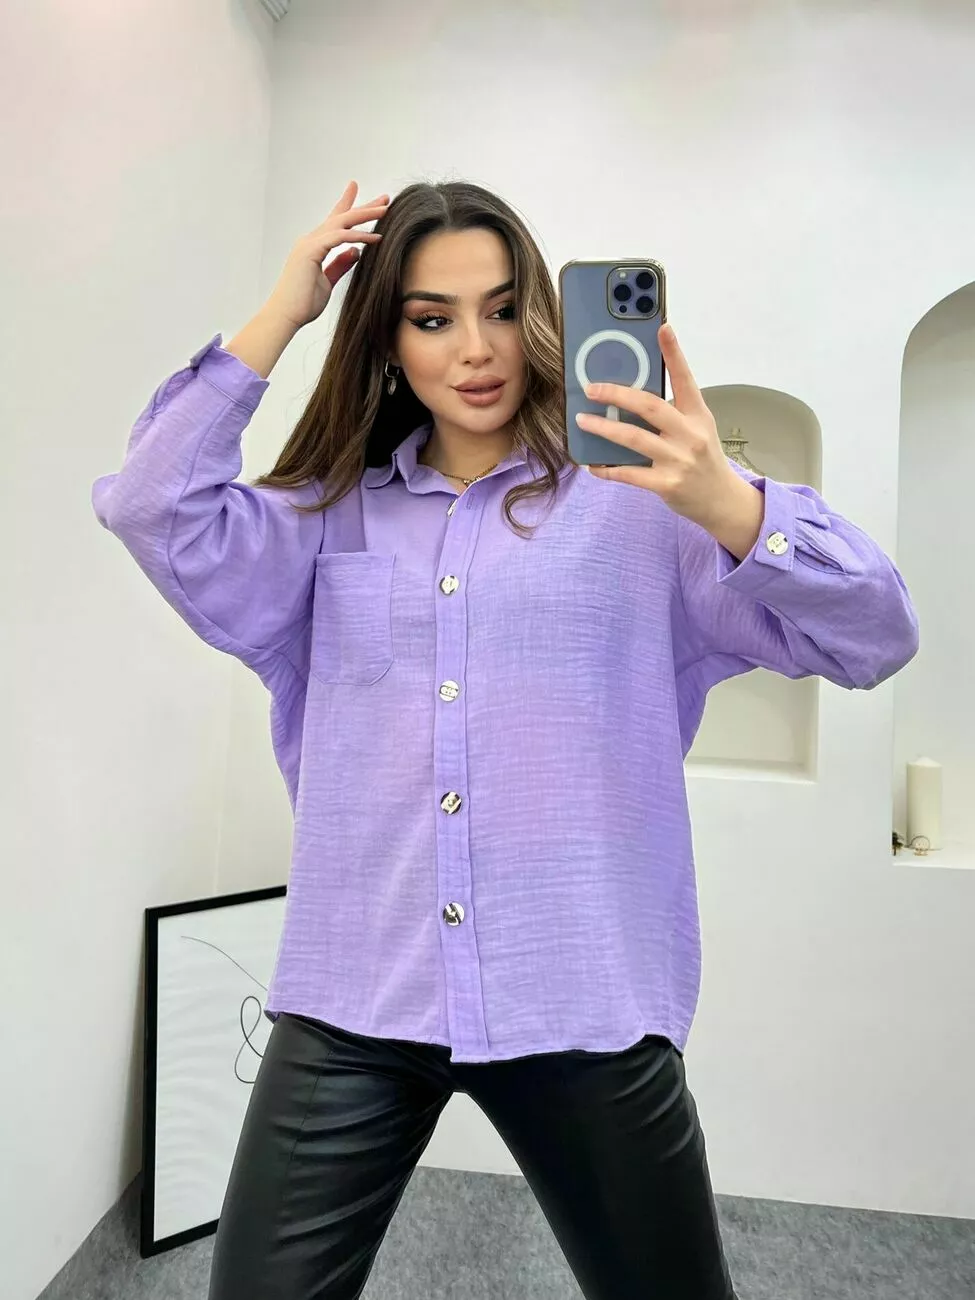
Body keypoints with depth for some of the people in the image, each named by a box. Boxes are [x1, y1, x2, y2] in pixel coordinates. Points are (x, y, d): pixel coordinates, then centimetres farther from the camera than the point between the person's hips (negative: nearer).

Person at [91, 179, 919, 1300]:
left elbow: (875, 637, -7)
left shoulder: (636, 499, 0)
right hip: (353, 1000, 2)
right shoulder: (336, 513, 10)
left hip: (583, 1001, -1)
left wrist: (728, 505, -26)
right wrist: (279, 315, -2)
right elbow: (157, 511, -4)